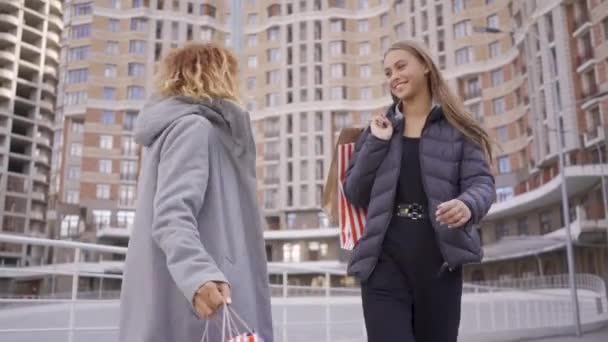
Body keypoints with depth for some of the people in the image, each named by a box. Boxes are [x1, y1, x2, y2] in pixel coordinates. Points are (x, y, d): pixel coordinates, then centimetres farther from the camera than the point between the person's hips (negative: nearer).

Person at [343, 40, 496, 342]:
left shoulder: (456, 128, 8)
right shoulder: (378, 129, 15)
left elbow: (481, 183, -4)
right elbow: (353, 195, 9)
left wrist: (467, 204, -28)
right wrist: (376, 143, -3)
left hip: (439, 261, -1)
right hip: (385, 261, 1)